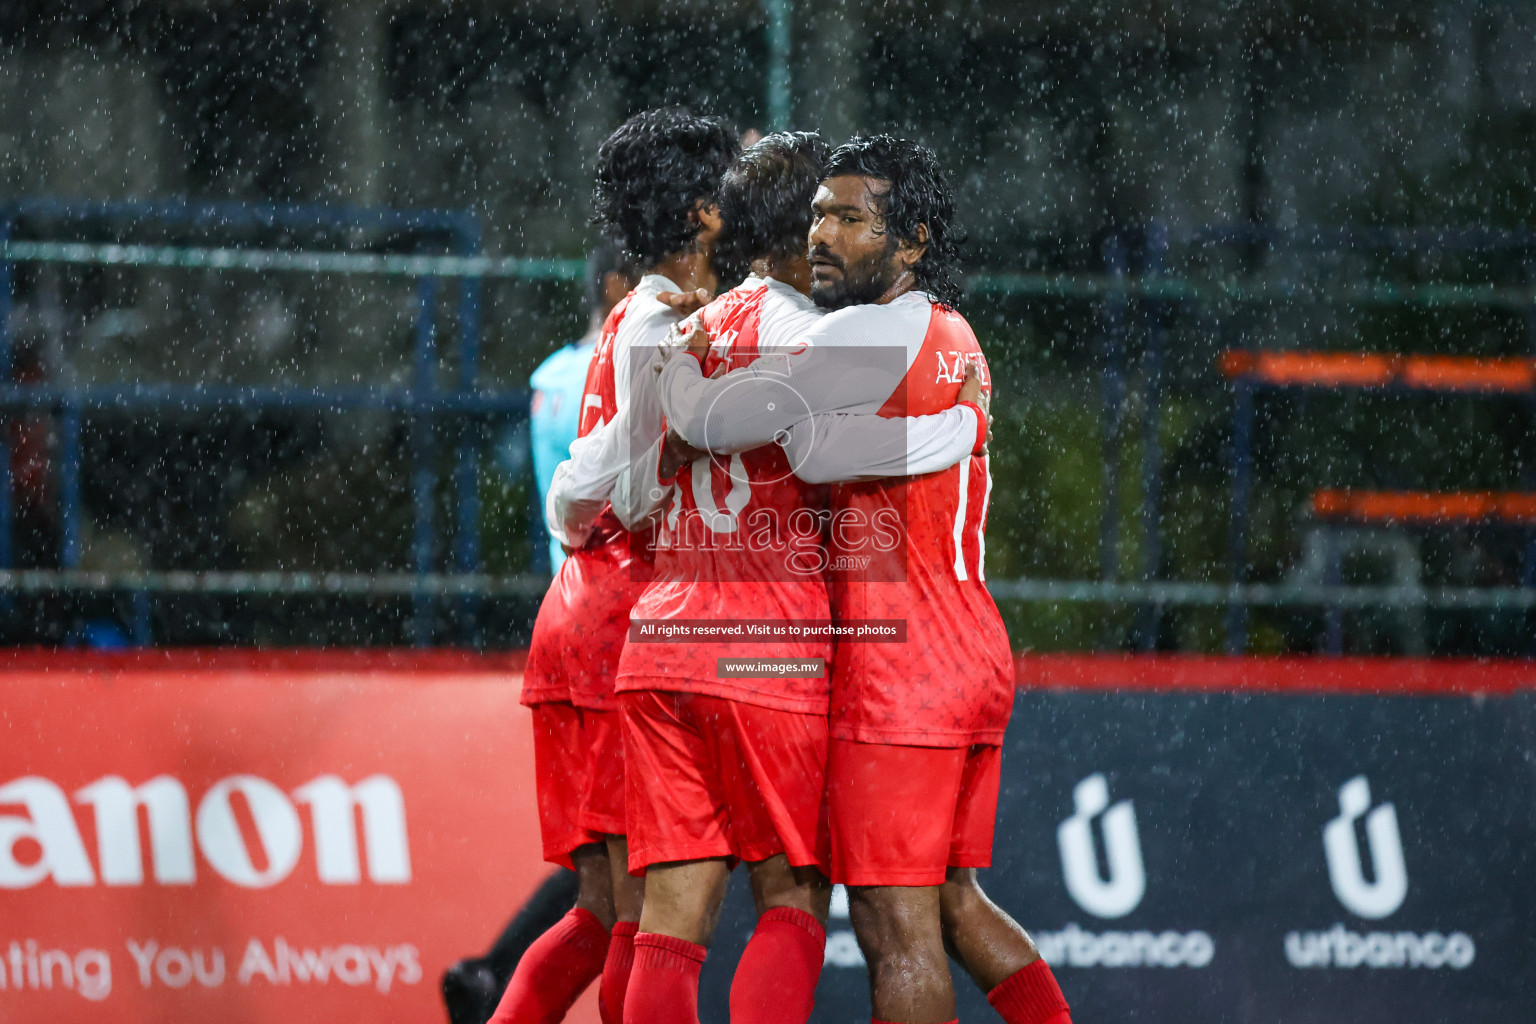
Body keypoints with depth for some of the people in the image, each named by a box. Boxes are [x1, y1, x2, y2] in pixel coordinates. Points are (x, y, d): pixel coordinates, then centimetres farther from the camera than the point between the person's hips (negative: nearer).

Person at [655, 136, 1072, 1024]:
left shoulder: (877, 334, -13)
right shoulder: (954, 338, 16)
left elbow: (711, 420, -13)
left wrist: (667, 352, 4)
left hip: (897, 666, -9)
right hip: (975, 652, 9)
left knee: (895, 925, -7)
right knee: (953, 902, 17)